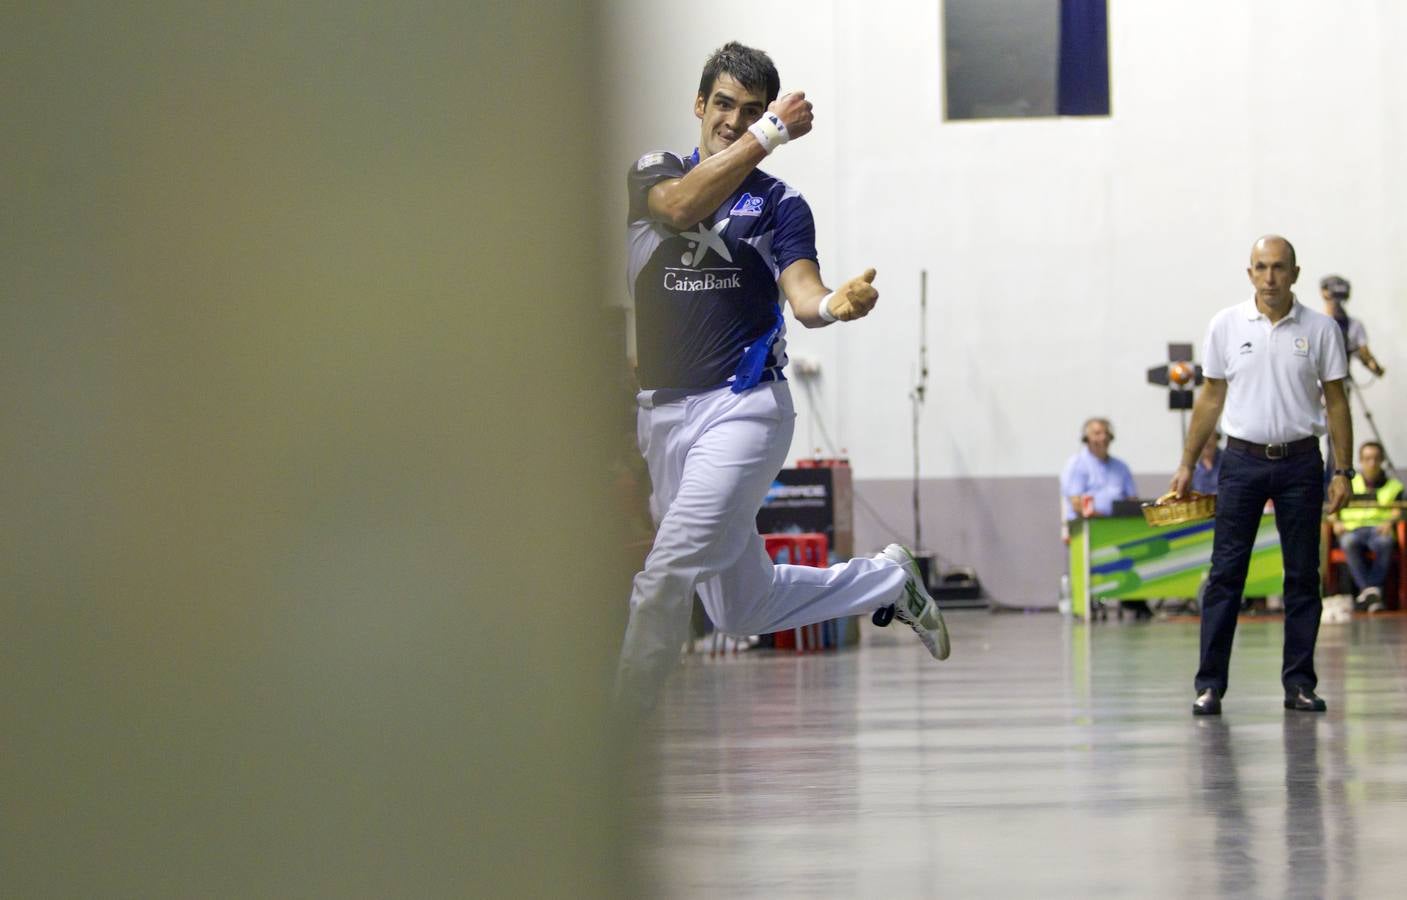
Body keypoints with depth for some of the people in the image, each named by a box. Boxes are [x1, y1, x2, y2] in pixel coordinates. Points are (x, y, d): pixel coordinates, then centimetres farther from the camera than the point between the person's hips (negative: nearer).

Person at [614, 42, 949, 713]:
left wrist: (835, 304, -37)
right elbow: (680, 207, -16)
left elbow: (802, 294, -13)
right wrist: (769, 134, -17)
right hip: (663, 417, 4)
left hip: (743, 407, -4)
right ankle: (887, 580, 33)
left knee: (667, 574, -21)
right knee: (743, 611, 11)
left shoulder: (780, 203, 4)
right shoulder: (652, 173, 8)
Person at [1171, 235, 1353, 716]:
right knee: (1225, 573, -2)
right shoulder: (1226, 325, 1)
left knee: (1303, 576, 4)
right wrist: (1187, 464, 6)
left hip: (1300, 463, 0)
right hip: (1243, 460, 0)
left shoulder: (1320, 329, 0)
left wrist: (1343, 470, -2)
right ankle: (1210, 684, 0)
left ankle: (1299, 683, 11)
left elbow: (1336, 401, 3)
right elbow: (1211, 397, 8)